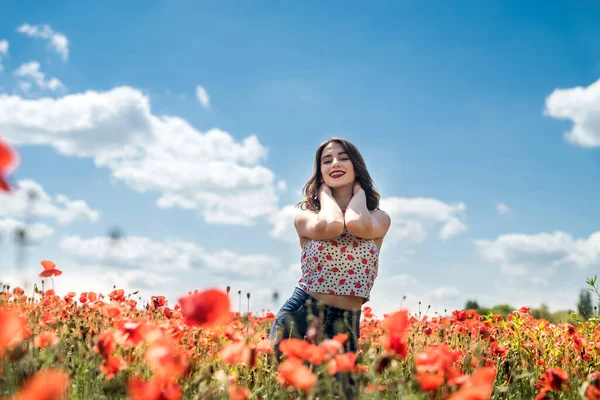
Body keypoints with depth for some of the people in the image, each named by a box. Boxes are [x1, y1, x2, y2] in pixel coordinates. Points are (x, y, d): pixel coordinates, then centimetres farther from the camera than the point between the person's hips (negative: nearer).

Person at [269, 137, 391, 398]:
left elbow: (358, 225, -17)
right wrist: (325, 193, 1)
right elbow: (328, 226, -20)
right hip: (298, 319, -1)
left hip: (346, 327, 1)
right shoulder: (305, 216, 5)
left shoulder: (380, 219, 8)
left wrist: (359, 190, 2)